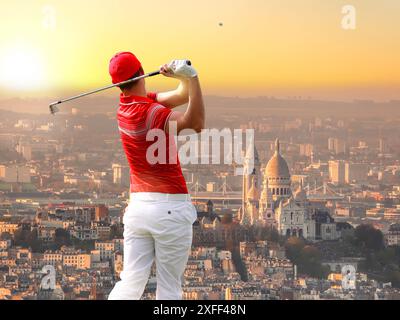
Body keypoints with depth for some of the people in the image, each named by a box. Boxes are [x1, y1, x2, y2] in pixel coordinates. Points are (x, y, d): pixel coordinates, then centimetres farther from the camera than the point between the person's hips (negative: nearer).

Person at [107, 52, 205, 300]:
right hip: (171, 208, -7)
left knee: (130, 284, 4)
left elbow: (183, 96, 7)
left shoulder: (126, 106, 7)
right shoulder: (150, 112, -16)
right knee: (169, 289, 1)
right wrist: (190, 76, -30)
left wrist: (183, 77, -14)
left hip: (137, 206, 7)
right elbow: (196, 123, -29)